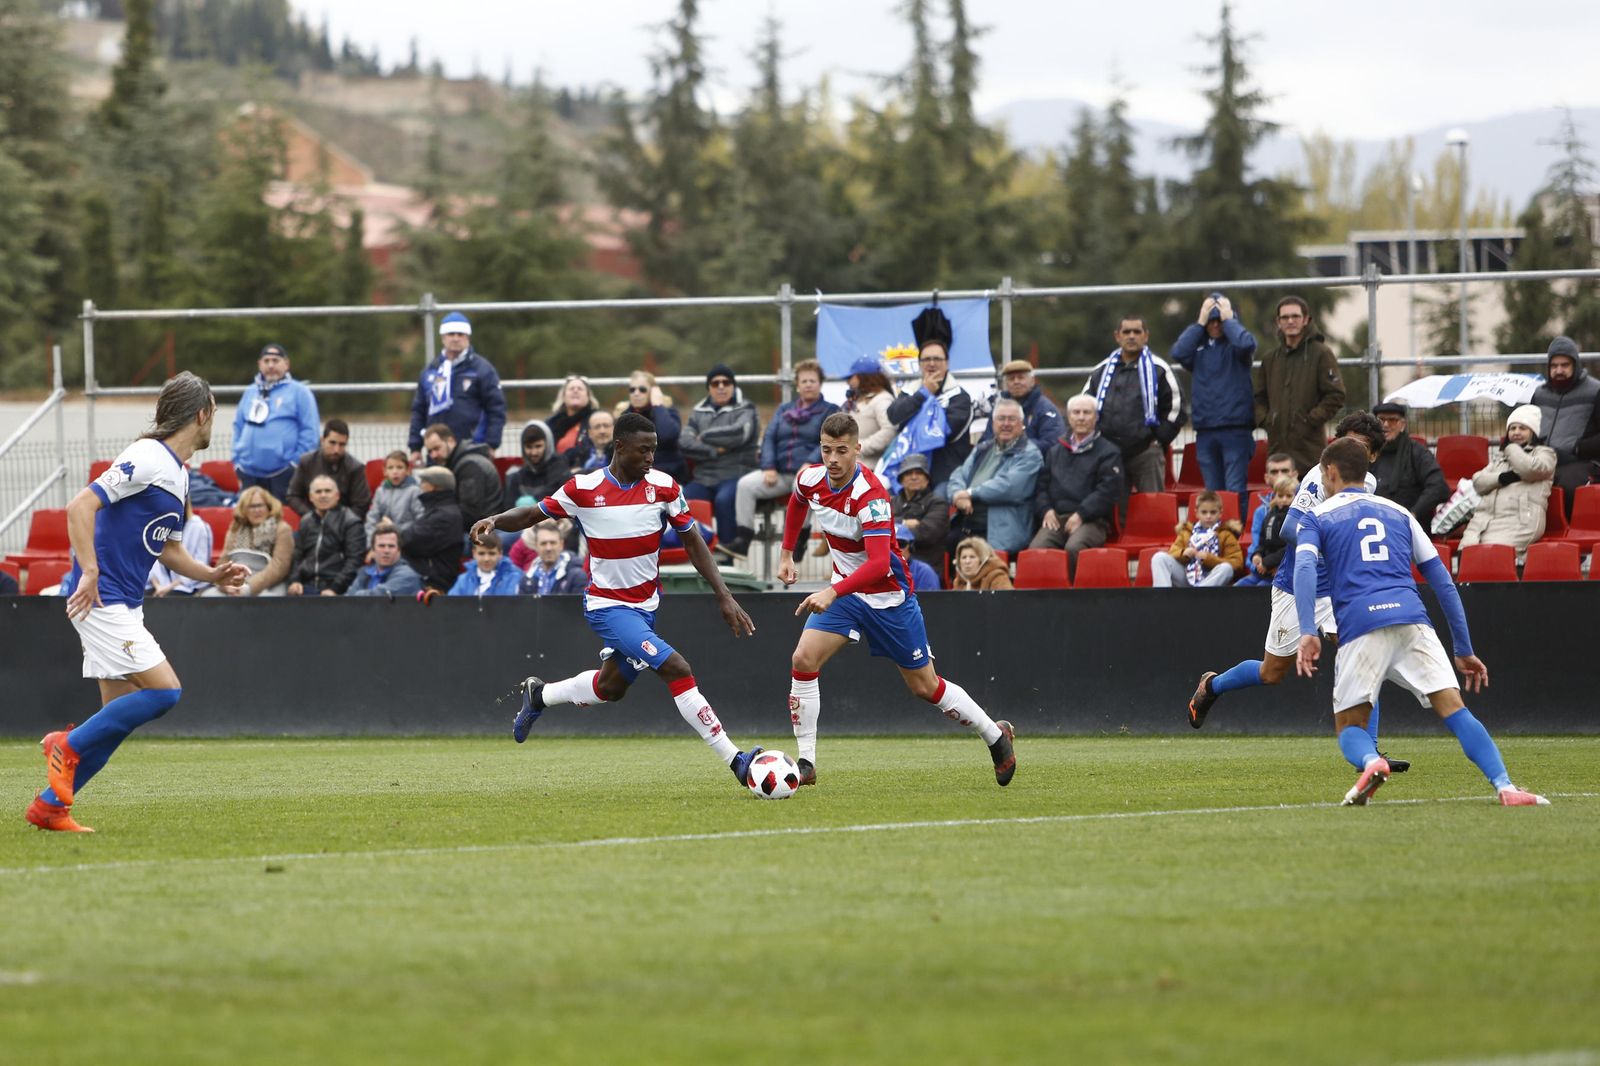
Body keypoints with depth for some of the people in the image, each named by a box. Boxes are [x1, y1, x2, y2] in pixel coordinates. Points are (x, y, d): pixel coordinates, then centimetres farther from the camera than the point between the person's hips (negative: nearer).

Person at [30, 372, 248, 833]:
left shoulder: (179, 475, 15)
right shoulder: (147, 460, -15)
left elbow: (169, 548, 27)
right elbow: (81, 505, -22)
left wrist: (211, 574, 10)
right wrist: (89, 573, -29)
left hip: (124, 605, 10)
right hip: (101, 600, -10)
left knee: (120, 716, 7)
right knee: (164, 690, -15)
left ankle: (50, 805, 11)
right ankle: (69, 744, -3)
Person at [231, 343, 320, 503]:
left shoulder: (299, 392, 0)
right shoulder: (250, 392, 18)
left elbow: (310, 431, -4)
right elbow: (238, 427, 22)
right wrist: (237, 460, 12)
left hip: (283, 474, -6)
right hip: (249, 473, 6)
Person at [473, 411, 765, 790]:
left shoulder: (664, 487, -8)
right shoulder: (583, 489, -15)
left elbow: (693, 542, -1)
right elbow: (534, 514, -2)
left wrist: (724, 597, -6)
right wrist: (495, 521, -22)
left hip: (646, 605, 6)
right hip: (607, 605, -6)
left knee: (611, 687, 23)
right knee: (677, 669, -21)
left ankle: (539, 696, 52)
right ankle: (735, 760, -19)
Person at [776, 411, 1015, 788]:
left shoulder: (870, 495, -30)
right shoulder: (810, 479, -9)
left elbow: (879, 563, -41)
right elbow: (796, 503, 19)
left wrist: (832, 592, -52)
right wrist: (787, 554, 17)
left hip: (888, 595, -5)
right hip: (844, 591, 6)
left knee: (925, 686, 5)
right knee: (803, 661, -15)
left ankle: (996, 736, 27)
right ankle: (805, 764, -8)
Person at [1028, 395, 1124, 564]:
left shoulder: (1108, 452, 11)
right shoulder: (1055, 451, 26)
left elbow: (1108, 490, -1)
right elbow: (1042, 485, 21)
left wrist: (1081, 514, -12)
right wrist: (1045, 509, 0)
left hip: (1091, 520, -4)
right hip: (1056, 518, 4)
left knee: (1074, 548, -37)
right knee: (1036, 548, -29)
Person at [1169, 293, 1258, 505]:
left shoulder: (1234, 344, 4)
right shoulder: (1198, 346, 13)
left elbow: (1246, 344, -19)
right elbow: (1178, 353, -6)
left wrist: (1228, 320, -4)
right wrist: (1200, 323, -1)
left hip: (1235, 429, -4)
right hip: (1205, 430, 4)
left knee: (1235, 491, -10)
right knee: (1212, 493, 7)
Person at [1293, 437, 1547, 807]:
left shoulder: (1318, 517, 17)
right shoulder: (1398, 513, 26)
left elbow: (1304, 568, -4)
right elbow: (1443, 582, 22)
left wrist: (1307, 632, -14)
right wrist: (1464, 650, 24)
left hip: (1359, 626, -2)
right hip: (1413, 620, 2)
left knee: (1349, 727, 8)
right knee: (1455, 710, -3)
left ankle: (1370, 761, -27)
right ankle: (1504, 786, -23)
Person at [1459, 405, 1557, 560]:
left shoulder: (1544, 453, 18)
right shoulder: (1499, 457, 32)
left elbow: (1529, 468, -5)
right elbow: (1478, 481, 17)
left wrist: (1511, 448, 12)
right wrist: (1503, 478, -2)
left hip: (1519, 519, -4)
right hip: (1485, 516, 4)